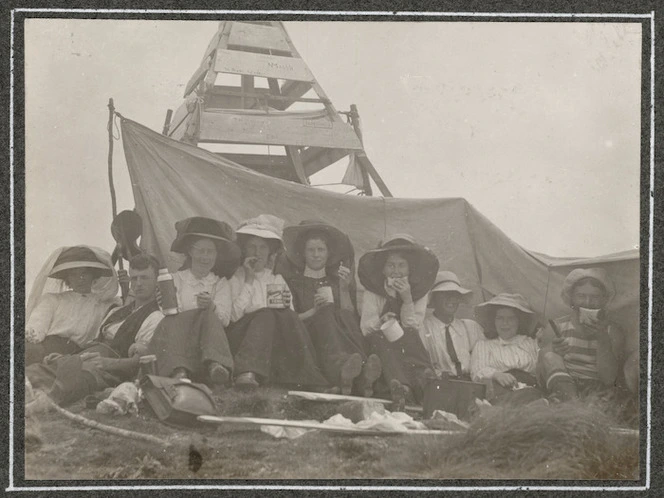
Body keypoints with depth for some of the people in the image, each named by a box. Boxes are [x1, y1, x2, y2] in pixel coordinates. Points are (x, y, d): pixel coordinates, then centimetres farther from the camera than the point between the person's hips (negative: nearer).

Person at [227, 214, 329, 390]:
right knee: (265, 315, -32)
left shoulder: (277, 280, 22)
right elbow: (233, 315, -7)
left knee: (287, 316, -28)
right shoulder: (236, 278, 11)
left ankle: (307, 378, -37)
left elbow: (292, 319, 14)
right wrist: (249, 281, -6)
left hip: (277, 342, 2)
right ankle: (247, 373, -52)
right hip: (242, 334, -2)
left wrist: (287, 306, -7)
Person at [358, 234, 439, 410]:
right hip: (381, 349, -1)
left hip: (409, 351, 1)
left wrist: (407, 299, -15)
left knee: (408, 335, -32)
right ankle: (400, 386, -58)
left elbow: (412, 329, -3)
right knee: (380, 336, -35)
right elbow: (365, 328, -5)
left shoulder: (419, 293, 6)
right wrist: (380, 322, -27)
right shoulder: (373, 293, 4)